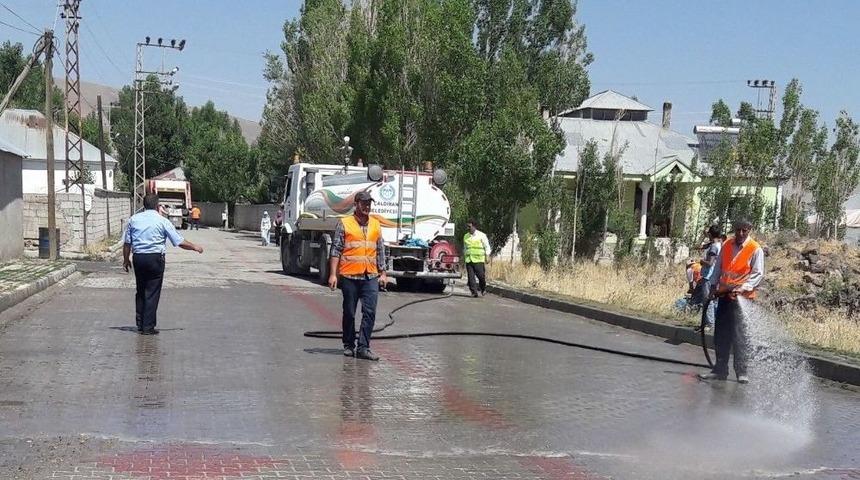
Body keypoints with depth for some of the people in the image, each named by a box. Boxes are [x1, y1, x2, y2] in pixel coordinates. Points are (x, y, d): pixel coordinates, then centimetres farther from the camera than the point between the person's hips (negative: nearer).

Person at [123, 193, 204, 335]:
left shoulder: (134, 219, 5)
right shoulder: (162, 221, -4)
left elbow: (127, 243, 6)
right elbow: (180, 242, -3)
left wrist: (126, 259, 18)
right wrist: (195, 247, 11)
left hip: (138, 258, 4)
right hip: (155, 258, -4)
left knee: (140, 291, 17)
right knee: (152, 293, 2)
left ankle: (140, 323, 22)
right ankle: (148, 327, 2)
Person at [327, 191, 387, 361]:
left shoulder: (376, 225, 12)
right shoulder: (344, 223, 0)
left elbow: (380, 251, 16)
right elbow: (336, 250, -2)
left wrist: (383, 273, 11)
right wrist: (333, 274, -8)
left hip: (371, 277, 3)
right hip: (349, 276, -3)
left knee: (370, 312, -6)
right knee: (349, 313, 7)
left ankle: (363, 348, -3)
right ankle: (349, 346, 20)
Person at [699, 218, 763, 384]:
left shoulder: (755, 249, -6)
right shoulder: (727, 245, 9)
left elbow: (758, 274, -9)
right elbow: (718, 266, 16)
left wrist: (743, 287, -21)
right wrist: (713, 286, 10)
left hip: (741, 296, -5)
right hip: (724, 295, 5)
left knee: (738, 334, -10)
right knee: (721, 335, 8)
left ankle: (741, 372, -4)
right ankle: (720, 370, 16)